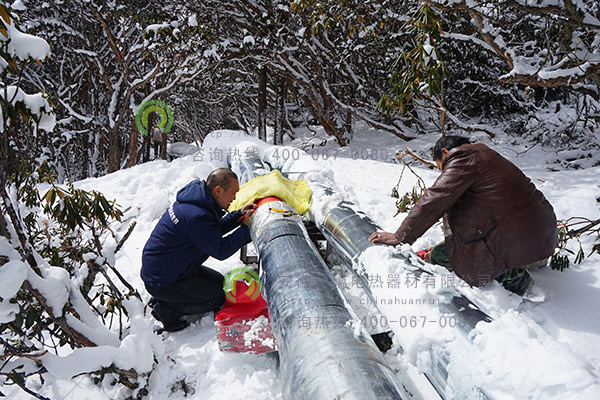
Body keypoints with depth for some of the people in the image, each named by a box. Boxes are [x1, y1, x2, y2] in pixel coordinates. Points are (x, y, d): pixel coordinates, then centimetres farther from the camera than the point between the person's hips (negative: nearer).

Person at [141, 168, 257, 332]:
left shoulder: (195, 199, 0)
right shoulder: (196, 216, -31)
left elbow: (215, 230, 15)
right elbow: (221, 251, -23)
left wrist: (238, 215, 3)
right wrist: (245, 228, -13)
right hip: (162, 282, -10)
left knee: (219, 281, 17)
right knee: (217, 298, -6)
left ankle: (162, 301, 15)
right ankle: (165, 308, 0)